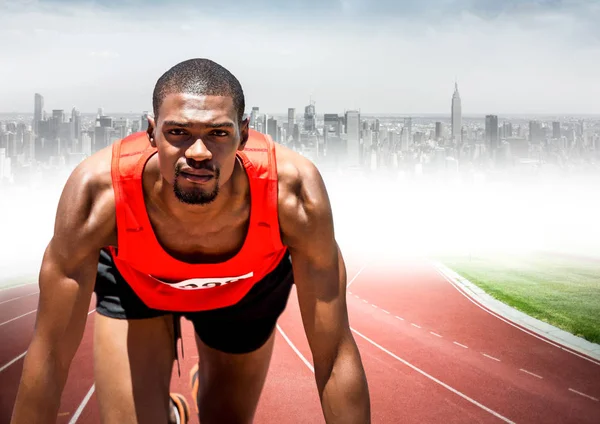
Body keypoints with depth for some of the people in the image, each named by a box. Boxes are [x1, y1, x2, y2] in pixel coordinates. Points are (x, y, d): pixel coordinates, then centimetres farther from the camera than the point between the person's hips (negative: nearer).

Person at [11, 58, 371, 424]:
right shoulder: (100, 191, -41)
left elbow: (336, 354, -34)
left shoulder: (292, 191, -41)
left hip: (247, 284, 1)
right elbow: (50, 355, -31)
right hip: (133, 280, -1)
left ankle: (210, 386, 54)